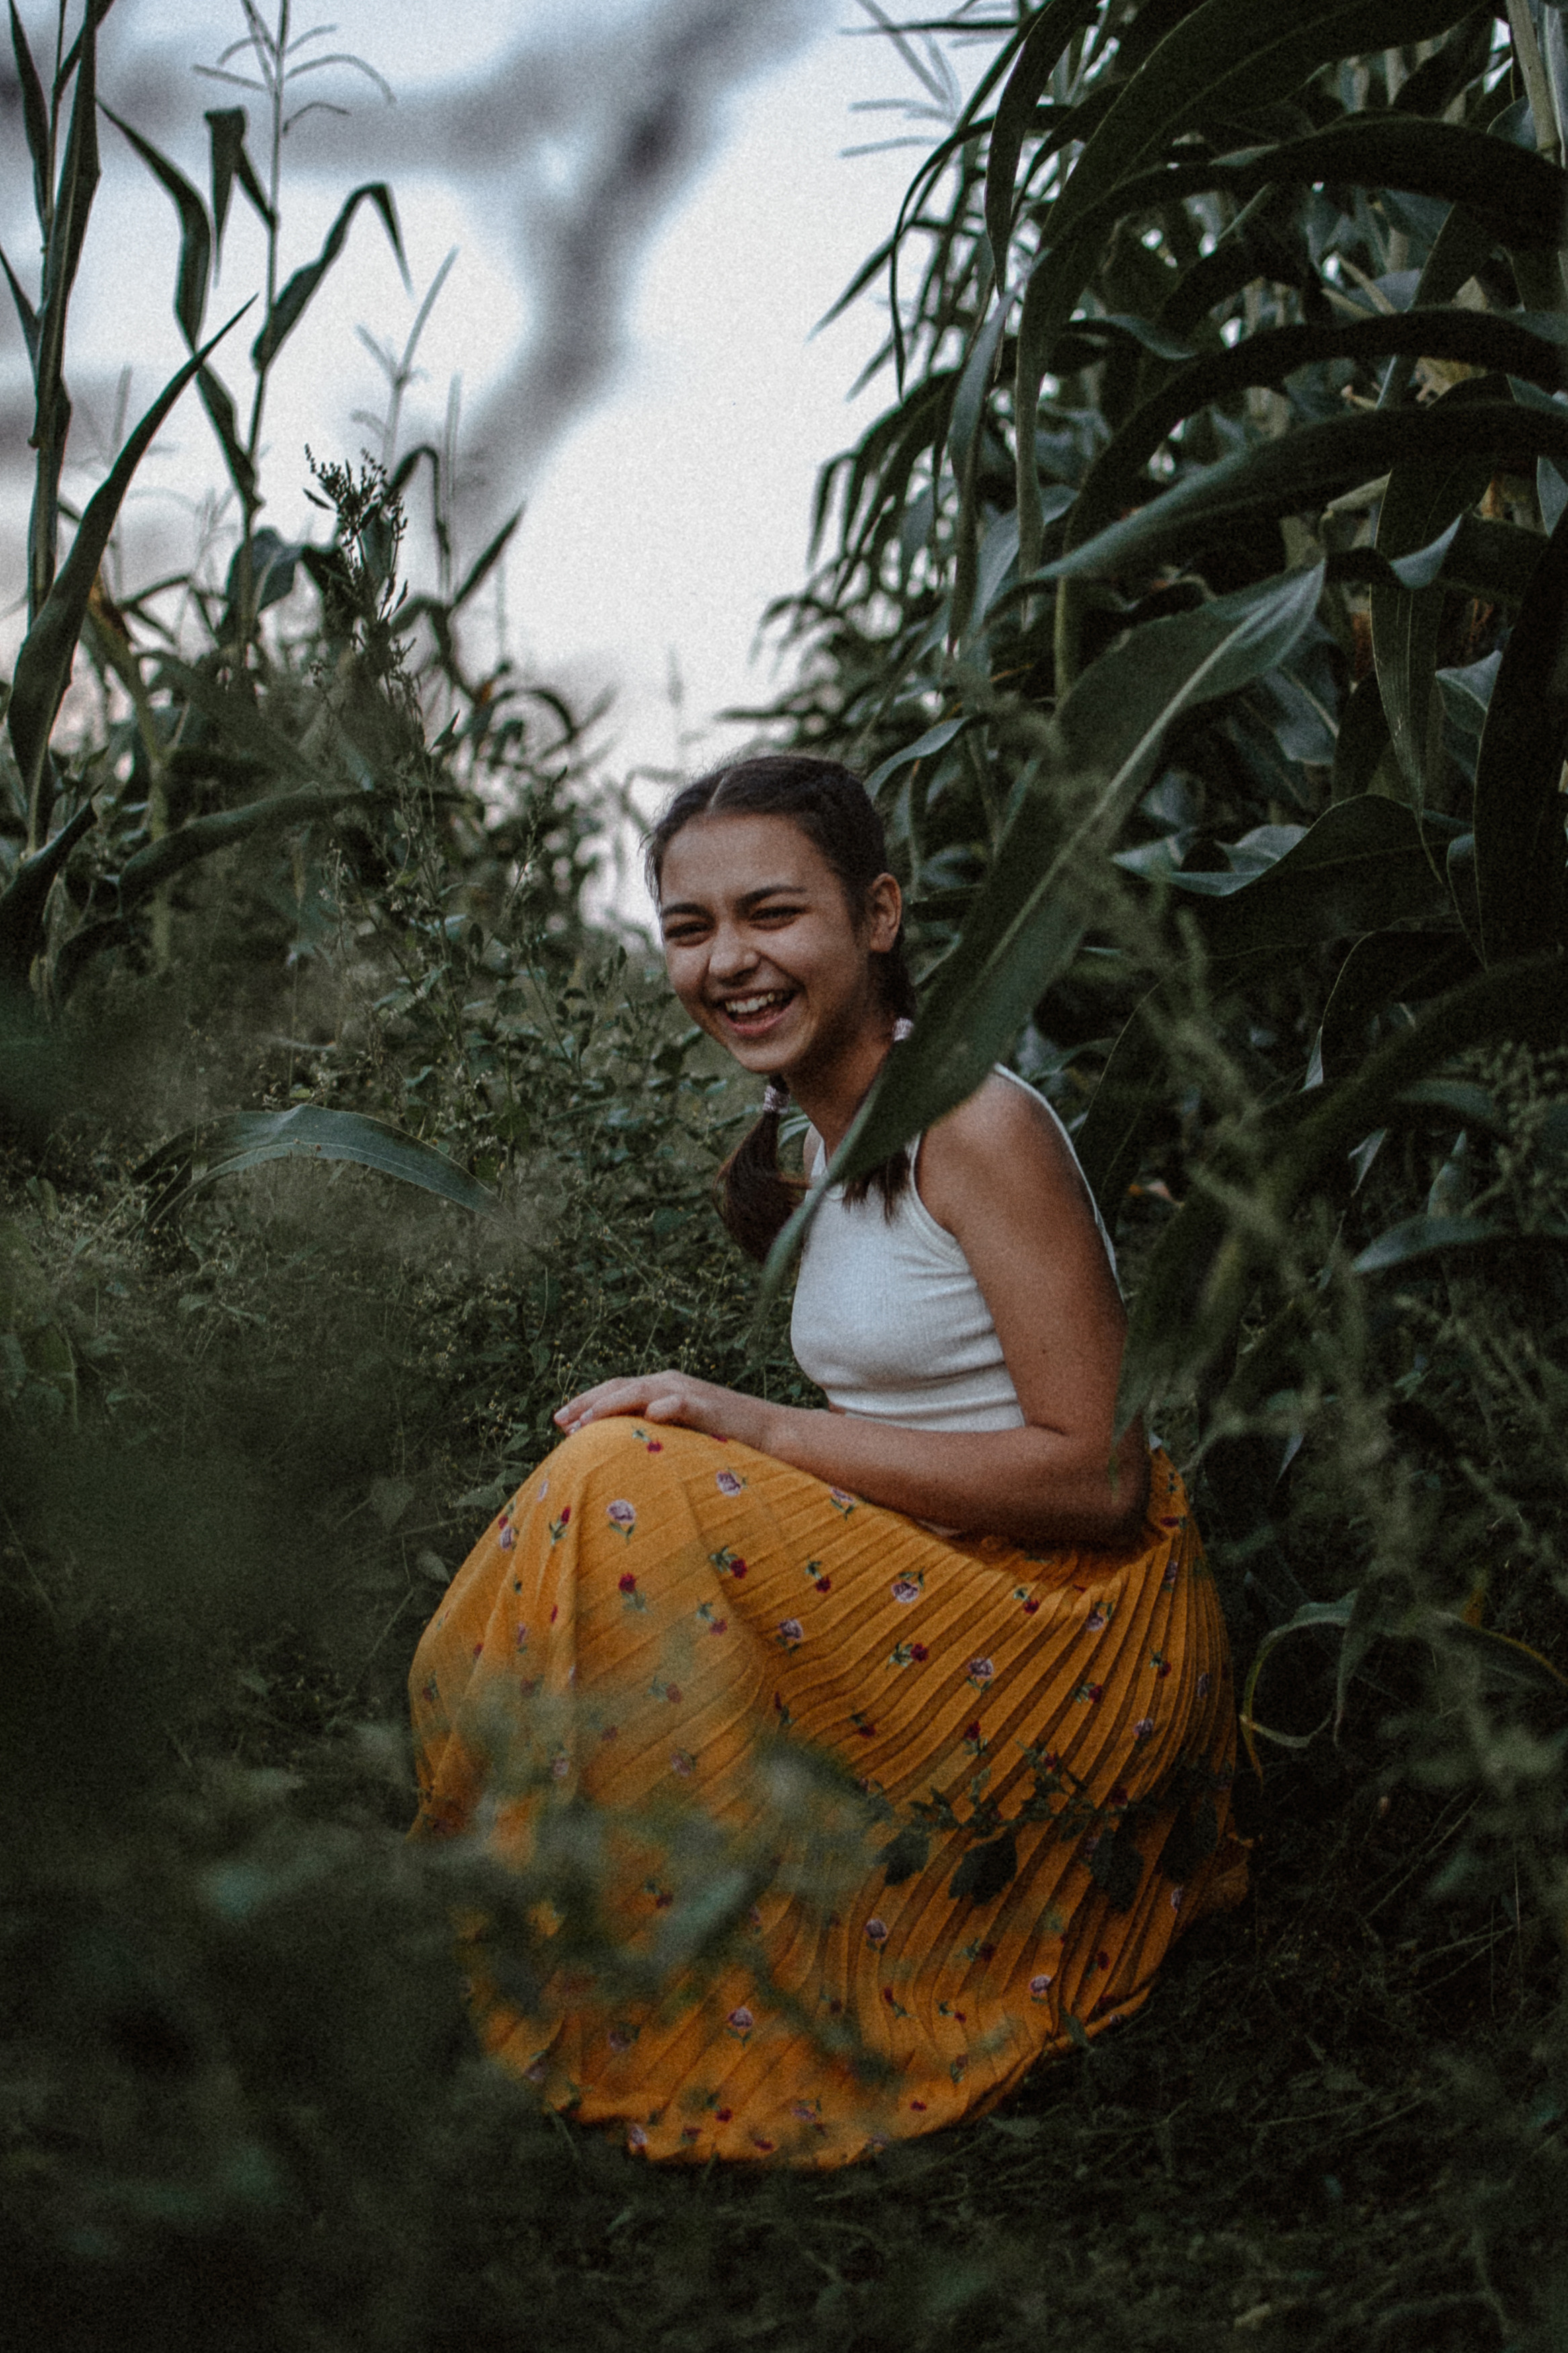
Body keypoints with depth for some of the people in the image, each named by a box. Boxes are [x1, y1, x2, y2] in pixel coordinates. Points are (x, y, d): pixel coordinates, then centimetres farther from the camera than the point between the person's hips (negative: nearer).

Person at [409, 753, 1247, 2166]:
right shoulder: (813, 1152, 11)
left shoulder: (979, 1124, -14)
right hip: (929, 1599, 9)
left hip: (1082, 1632, -9)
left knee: (626, 1489, -22)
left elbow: (1097, 1473, -18)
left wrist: (755, 1430, -20)